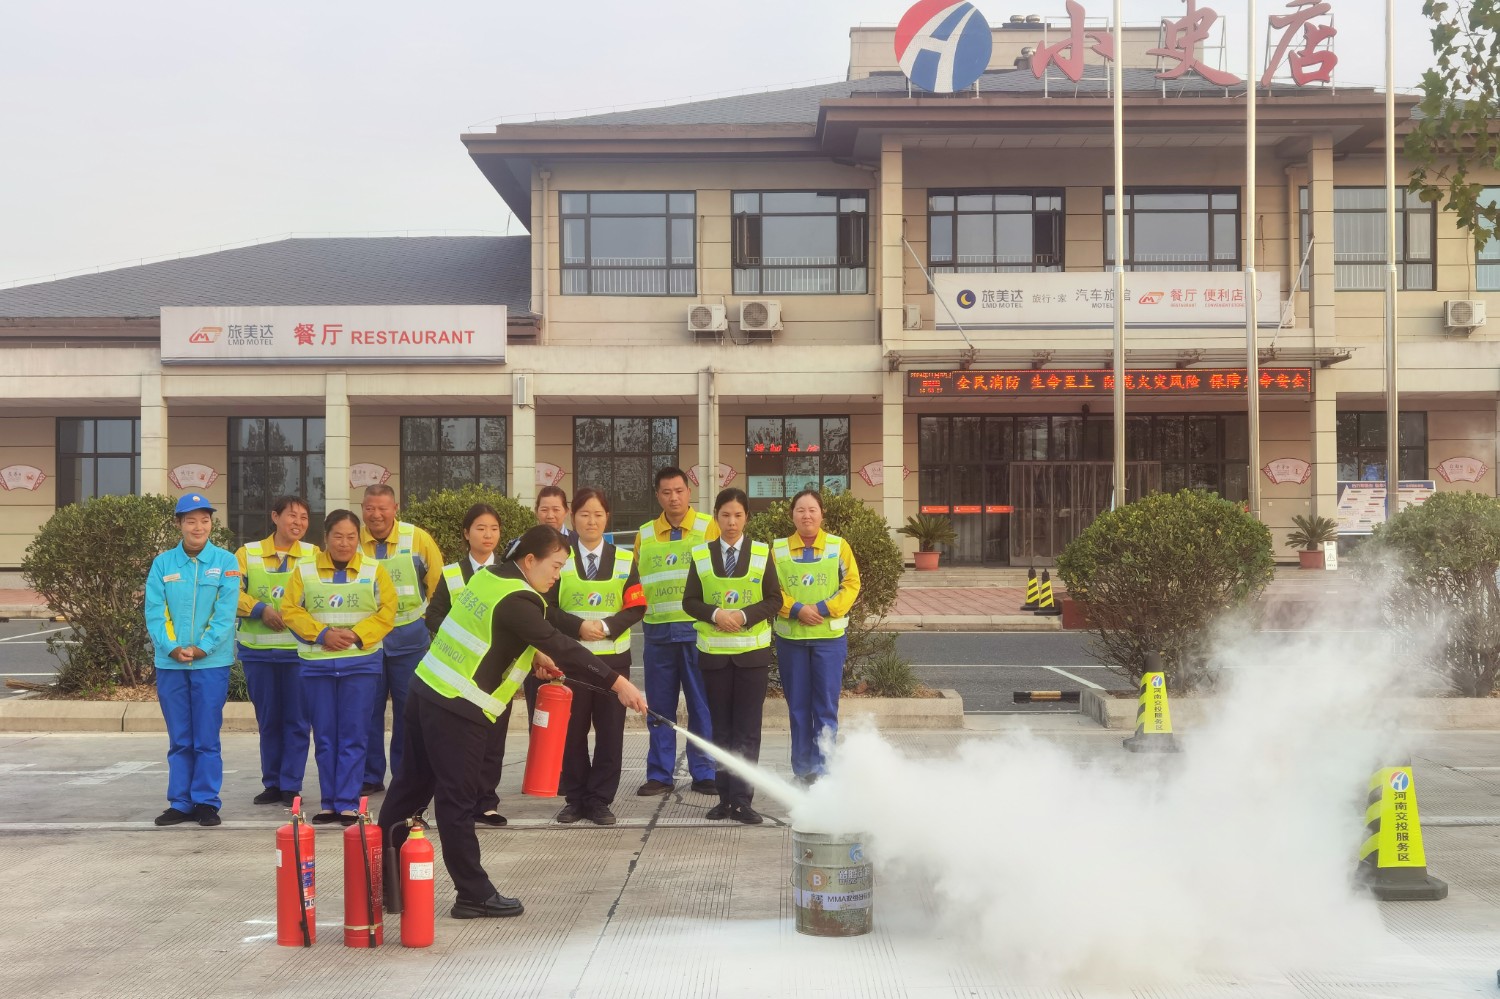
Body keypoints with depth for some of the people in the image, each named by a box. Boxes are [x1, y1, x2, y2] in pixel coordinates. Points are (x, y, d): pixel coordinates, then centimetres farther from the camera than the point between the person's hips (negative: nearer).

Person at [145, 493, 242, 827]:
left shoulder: (225, 562, 0)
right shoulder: (163, 563, 5)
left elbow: (225, 612, -6)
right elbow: (154, 612, 1)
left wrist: (203, 647, -13)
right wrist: (172, 647, -11)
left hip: (211, 662, -2)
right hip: (170, 663, 2)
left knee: (207, 738, 1)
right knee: (179, 739, 9)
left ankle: (206, 801, 10)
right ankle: (180, 803, 16)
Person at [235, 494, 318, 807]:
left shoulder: (313, 555, 2)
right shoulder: (248, 553, 4)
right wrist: (261, 609, -16)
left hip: (299, 650, -1)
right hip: (257, 652, 2)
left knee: (297, 720, 0)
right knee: (267, 720, 11)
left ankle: (291, 786, 7)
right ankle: (272, 784, 20)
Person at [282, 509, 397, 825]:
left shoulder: (374, 570, 3)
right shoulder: (305, 570, 5)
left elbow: (387, 612, -3)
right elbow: (290, 610, 0)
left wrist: (356, 635, -15)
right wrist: (322, 633, -13)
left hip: (361, 662, -1)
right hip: (317, 664, 2)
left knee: (354, 736, -2)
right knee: (324, 736, 6)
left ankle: (348, 803, 2)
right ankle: (329, 803, 14)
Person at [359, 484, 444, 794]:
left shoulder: (418, 538, -6)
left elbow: (438, 583, 3)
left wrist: (429, 616, 1)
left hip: (408, 637, -1)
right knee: (368, 708, 4)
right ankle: (370, 777, 15)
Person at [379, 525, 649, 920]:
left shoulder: (489, 576, 8)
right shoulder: (516, 599, -19)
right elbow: (560, 648, -24)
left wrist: (534, 654, 13)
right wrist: (618, 683, -23)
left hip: (427, 690, 9)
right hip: (457, 710, -9)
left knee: (412, 784, 16)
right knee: (457, 801, -2)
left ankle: (381, 879, 26)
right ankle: (475, 895, 8)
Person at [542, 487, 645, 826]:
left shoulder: (624, 560, 4)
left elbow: (636, 608, 0)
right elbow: (548, 607, -3)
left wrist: (606, 626, -16)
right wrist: (579, 626, -18)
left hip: (613, 658, 1)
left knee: (610, 731, 3)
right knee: (572, 730, 5)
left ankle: (600, 800, 11)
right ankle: (575, 798, 16)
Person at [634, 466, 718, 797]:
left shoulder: (708, 528, 3)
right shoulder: (645, 535, 12)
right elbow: (635, 581, 18)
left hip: (698, 629, -3)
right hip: (658, 631, 3)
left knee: (702, 704, 1)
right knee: (659, 706, 7)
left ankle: (703, 773, 10)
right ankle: (659, 775, 14)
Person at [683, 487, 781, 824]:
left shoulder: (761, 553, 2)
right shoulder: (701, 554, 4)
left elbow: (774, 600, 0)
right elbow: (690, 601, 3)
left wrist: (744, 615, -15)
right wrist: (715, 614, -15)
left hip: (753, 651, -1)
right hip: (714, 653, 1)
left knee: (748, 729, -3)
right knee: (721, 729, 7)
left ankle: (742, 800, 0)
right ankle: (725, 797, 14)